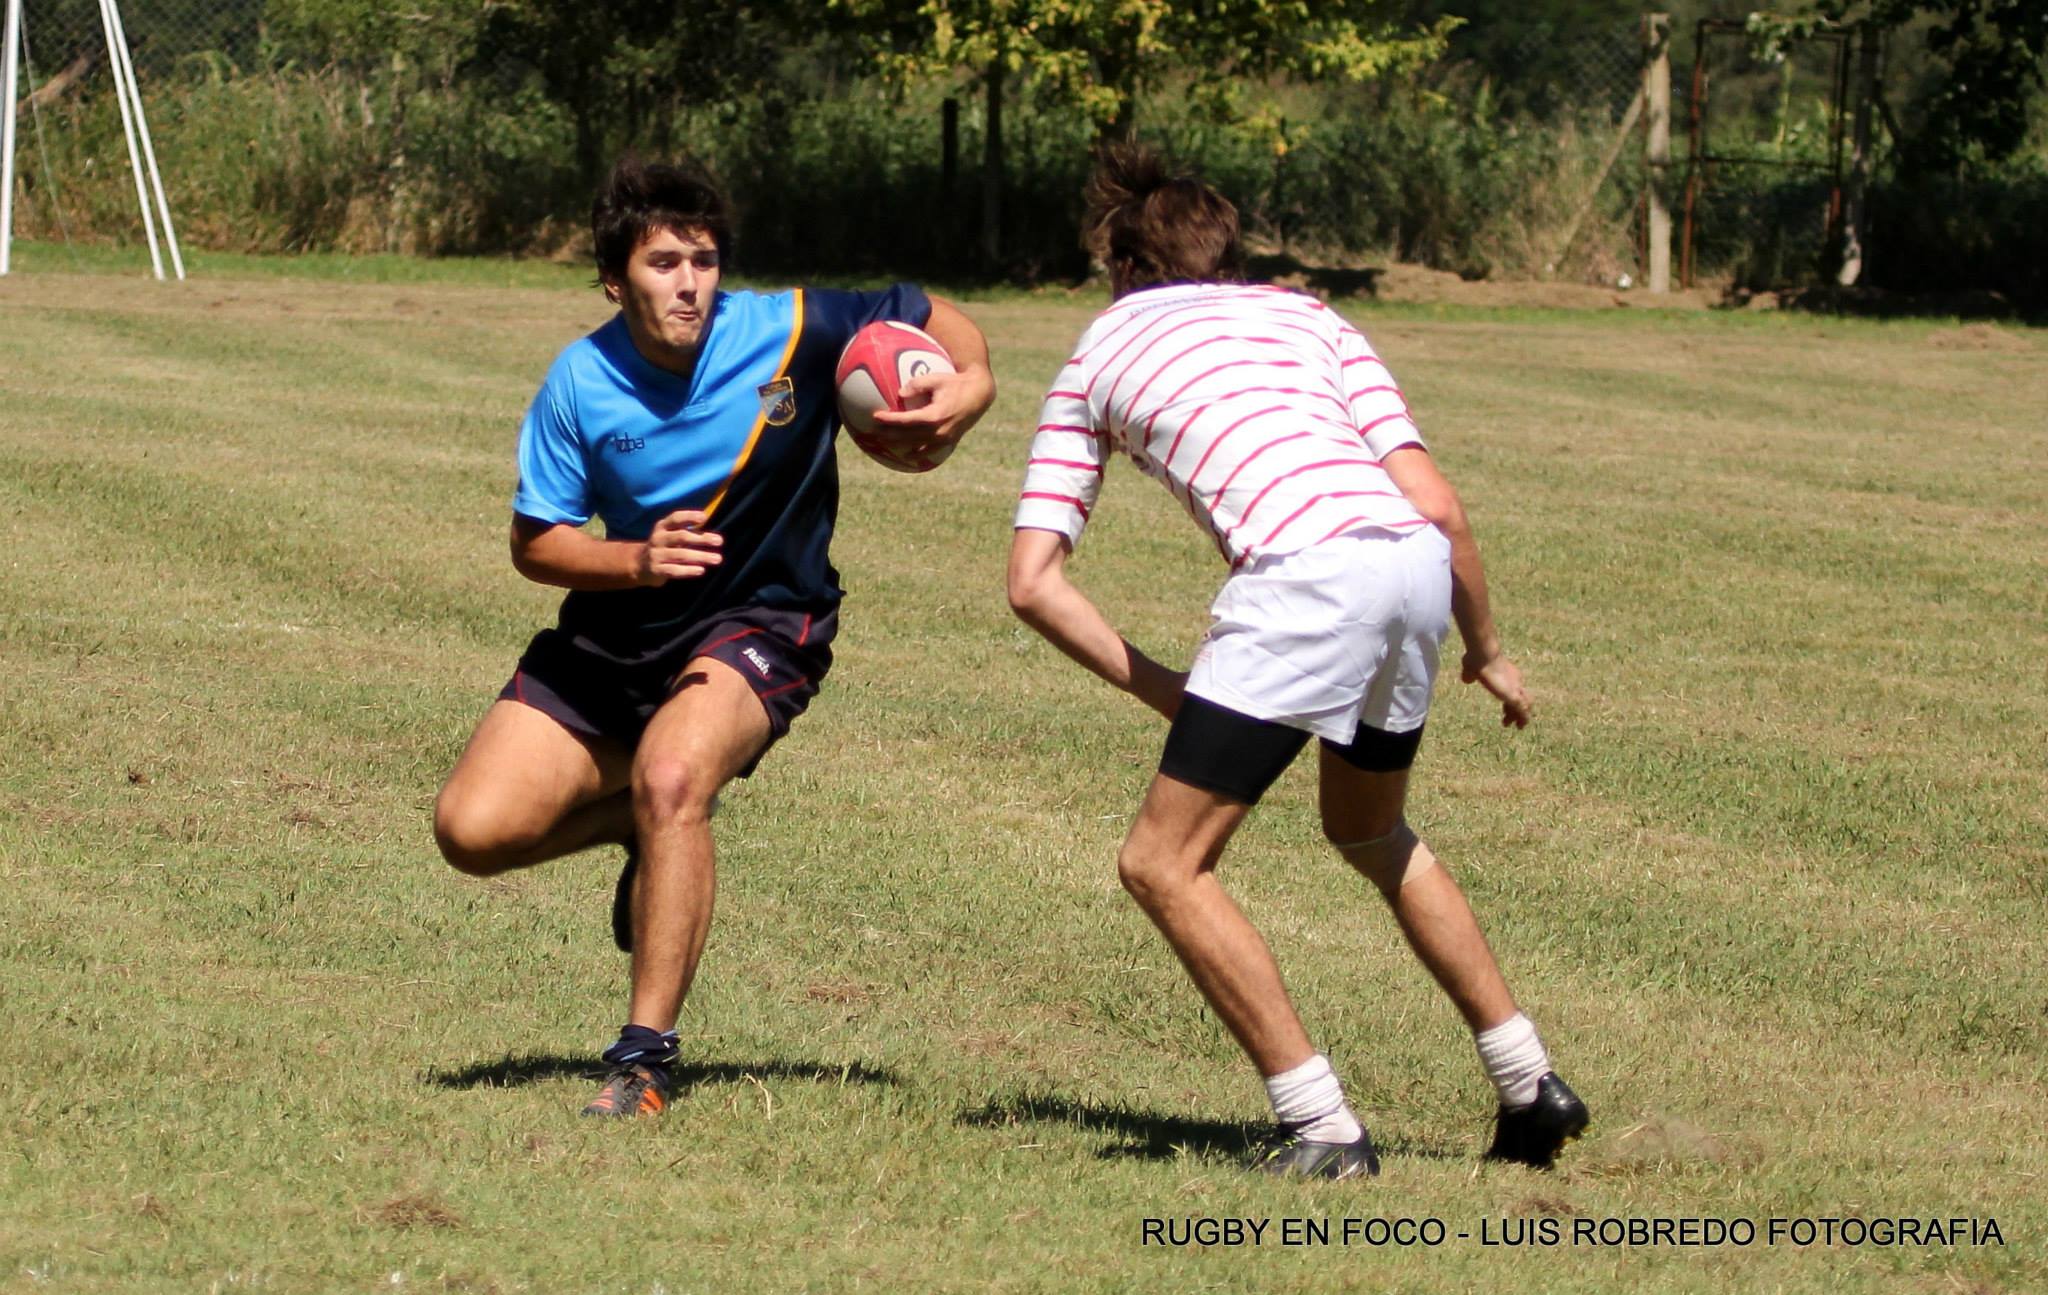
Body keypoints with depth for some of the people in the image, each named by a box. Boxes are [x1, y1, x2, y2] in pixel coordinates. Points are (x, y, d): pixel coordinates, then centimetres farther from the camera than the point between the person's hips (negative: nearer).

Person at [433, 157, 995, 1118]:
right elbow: (535, 542, -5)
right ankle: (653, 826, 22)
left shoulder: (791, 333, -16)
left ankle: (645, 1055, -23)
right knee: (473, 829, -10)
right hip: (615, 634, 3)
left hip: (760, 624, -3)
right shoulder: (581, 383, -12)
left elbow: (932, 320, -2)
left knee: (672, 774, -34)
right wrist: (637, 559, -25)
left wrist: (970, 384, -25)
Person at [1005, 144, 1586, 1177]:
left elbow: (1032, 581, 16)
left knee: (1164, 864, 5)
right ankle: (1529, 1084, 32)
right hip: (1417, 562, 6)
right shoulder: (1302, 316, 28)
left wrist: (1159, 690, 22)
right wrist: (1485, 649, 28)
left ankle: (1321, 1128, 0)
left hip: (1307, 576, -6)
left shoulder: (1098, 356, 23)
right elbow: (1437, 504, 16)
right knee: (1370, 833, 30)